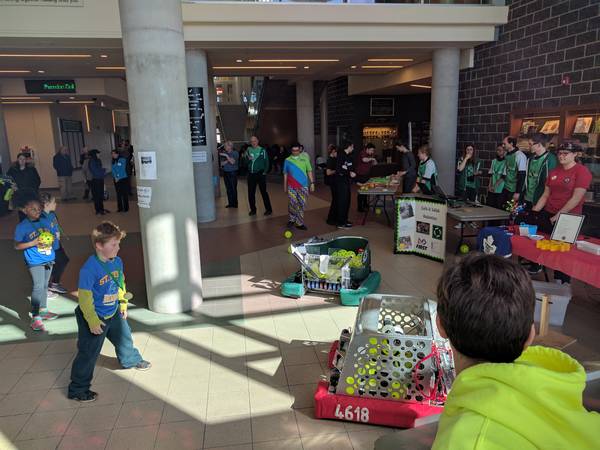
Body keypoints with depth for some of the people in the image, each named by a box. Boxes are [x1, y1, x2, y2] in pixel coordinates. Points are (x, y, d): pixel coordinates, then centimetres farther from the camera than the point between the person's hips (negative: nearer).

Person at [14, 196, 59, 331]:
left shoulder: (45, 221, 6)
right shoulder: (22, 226, -9)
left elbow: (52, 236, 19)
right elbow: (17, 245, -6)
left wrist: (51, 239, -3)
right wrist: (32, 243, -19)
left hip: (48, 259, 6)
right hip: (35, 261, -6)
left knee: (45, 286, 17)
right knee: (38, 286, -13)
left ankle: (43, 310, 32)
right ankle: (35, 318, -8)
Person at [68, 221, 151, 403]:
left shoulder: (117, 262, -5)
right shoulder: (89, 268, -28)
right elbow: (84, 297, -24)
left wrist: (123, 304, 16)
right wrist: (92, 321, -22)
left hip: (114, 313, 7)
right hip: (95, 318, -7)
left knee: (124, 337, 27)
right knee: (88, 353, 2)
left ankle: (131, 360, 55)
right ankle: (77, 389, 19)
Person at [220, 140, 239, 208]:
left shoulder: (235, 153, -4)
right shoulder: (224, 153, 10)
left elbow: (232, 162, -18)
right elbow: (222, 164, 6)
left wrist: (226, 156, -20)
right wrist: (227, 160, -9)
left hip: (233, 173, -5)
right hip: (225, 173, 5)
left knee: (233, 189, -5)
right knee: (228, 189, 7)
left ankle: (235, 203, 2)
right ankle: (230, 203, 13)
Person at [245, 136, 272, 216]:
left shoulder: (262, 150, -2)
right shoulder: (248, 150, 9)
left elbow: (266, 162, -2)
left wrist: (265, 172, -10)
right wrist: (248, 159, -10)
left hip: (260, 174, -4)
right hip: (251, 174, 4)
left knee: (263, 192, -2)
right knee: (251, 193, 6)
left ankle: (268, 209, 6)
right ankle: (253, 209, 18)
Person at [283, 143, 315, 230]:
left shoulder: (304, 158, 6)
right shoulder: (287, 160, 5)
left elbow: (309, 171, 8)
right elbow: (285, 174, 10)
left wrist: (312, 182, 2)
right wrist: (285, 186, 10)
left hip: (303, 186, 1)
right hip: (292, 186, -1)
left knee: (302, 204, 1)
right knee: (292, 203, -4)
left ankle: (299, 223, 10)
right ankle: (291, 219, 18)